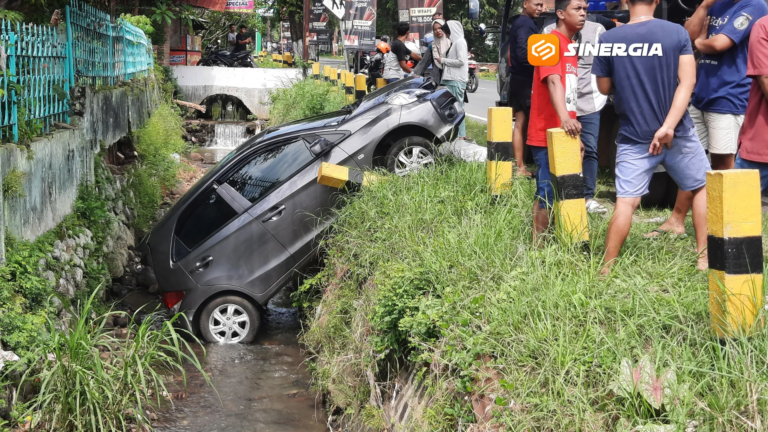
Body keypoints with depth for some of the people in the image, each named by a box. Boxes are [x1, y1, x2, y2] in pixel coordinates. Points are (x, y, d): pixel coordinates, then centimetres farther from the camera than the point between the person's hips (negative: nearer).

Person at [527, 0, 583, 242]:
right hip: (547, 134, -9)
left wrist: (573, 126, 23)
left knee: (557, 191, 12)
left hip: (563, 135, 9)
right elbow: (553, 82, -29)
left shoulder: (570, 46, 17)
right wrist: (564, 118, -43)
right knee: (547, 193, -9)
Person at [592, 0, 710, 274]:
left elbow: (604, 88, 4)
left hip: (633, 136, 0)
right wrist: (668, 125, -19)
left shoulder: (608, 40, -7)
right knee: (703, 187, 19)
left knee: (626, 202, 0)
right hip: (678, 134, 0)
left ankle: (606, 268, 0)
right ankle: (704, 257, 20)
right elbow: (687, 82, -15)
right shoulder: (677, 33, -6)